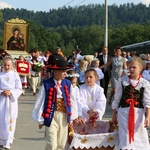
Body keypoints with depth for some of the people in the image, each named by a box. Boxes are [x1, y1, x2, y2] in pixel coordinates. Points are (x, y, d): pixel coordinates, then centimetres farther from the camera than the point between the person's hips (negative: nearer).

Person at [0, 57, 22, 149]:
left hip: (12, 100, -1)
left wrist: (11, 92, -14)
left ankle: (8, 142, 0)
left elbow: (19, 89, 1)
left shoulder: (15, 75, 0)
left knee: (10, 120, -4)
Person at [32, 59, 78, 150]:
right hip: (51, 116, -3)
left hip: (64, 116, 3)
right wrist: (40, 119, 1)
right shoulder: (46, 84, -9)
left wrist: (71, 118, 6)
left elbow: (72, 101, 5)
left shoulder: (68, 84, 0)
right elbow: (40, 102, -4)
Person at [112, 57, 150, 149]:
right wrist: (114, 115, 8)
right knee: (125, 138, -1)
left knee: (140, 138, 4)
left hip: (139, 113, 0)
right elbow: (116, 100, 7)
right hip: (124, 112, 0)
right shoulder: (122, 81, 0)